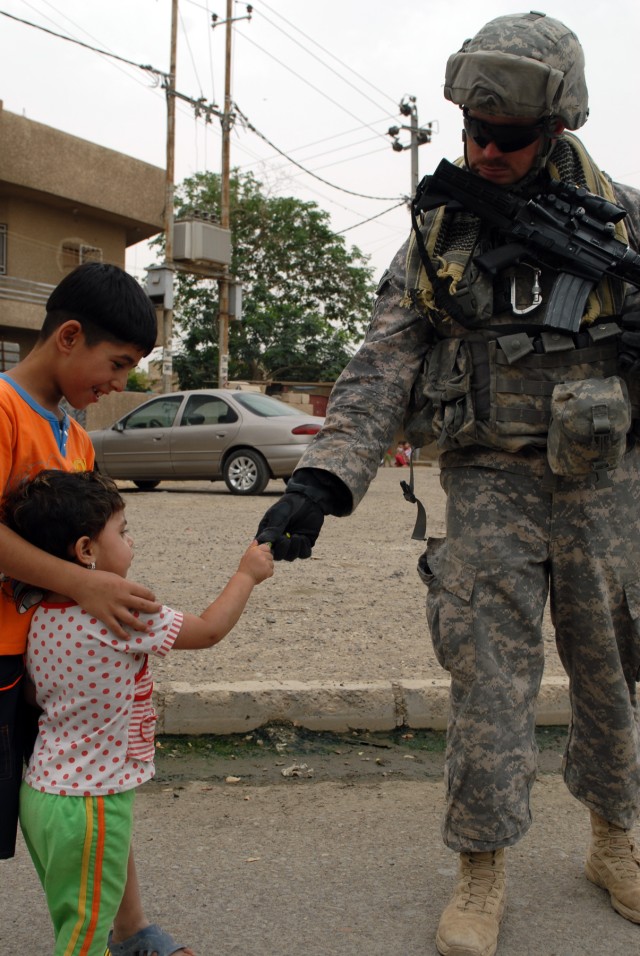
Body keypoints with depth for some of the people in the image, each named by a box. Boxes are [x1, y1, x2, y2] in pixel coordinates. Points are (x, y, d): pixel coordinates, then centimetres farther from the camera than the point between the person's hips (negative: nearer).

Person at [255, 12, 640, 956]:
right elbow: (379, 373, -6)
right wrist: (321, 479, -18)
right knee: (489, 674, -2)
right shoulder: (438, 234, 0)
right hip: (488, 482, -1)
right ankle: (482, 873, 16)